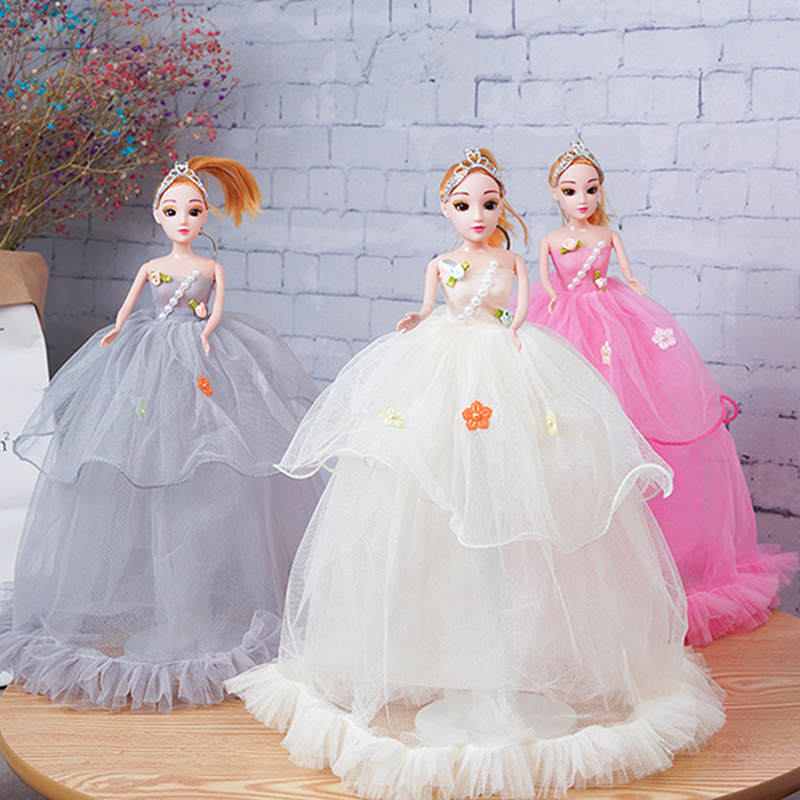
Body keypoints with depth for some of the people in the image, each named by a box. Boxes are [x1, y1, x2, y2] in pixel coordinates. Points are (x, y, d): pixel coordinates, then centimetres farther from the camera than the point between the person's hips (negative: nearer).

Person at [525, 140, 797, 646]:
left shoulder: (608, 235, 8)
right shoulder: (550, 240, 6)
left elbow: (630, 278, 9)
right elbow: (544, 283, 5)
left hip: (615, 320, 1)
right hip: (564, 328, 0)